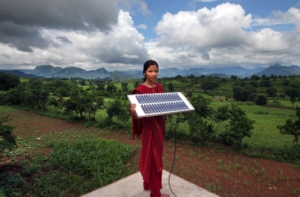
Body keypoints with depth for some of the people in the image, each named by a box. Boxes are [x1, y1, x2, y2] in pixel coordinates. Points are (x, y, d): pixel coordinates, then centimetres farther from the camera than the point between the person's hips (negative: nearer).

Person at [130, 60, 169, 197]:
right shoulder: (140, 90, -17)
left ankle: (148, 183, 40)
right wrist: (132, 111, -41)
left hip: (159, 124, 8)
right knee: (154, 157, 3)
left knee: (149, 155, 21)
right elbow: (137, 114, -19)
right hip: (149, 127, -7)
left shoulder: (159, 87, 5)